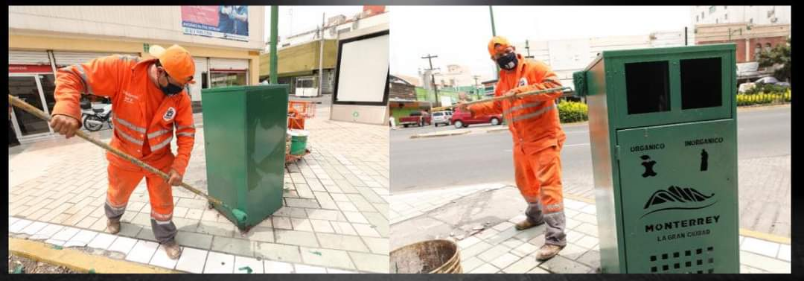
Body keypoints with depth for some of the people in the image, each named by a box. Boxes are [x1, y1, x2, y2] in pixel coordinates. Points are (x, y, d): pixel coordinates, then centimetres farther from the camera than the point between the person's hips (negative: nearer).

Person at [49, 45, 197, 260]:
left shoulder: (180, 96, -21)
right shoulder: (121, 69, -28)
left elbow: (187, 132, -15)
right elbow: (70, 76, -26)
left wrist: (179, 166, -24)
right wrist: (67, 110, -45)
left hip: (160, 158, 0)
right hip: (124, 156, 0)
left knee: (163, 202, 11)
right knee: (118, 195, 26)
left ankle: (166, 238, 36)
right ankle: (113, 215, 61)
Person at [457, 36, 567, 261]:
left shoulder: (534, 68, -9)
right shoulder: (503, 80, 15)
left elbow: (555, 87, -23)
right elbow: (497, 106, 27)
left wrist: (521, 91, -28)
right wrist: (472, 108, 18)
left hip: (544, 137, -8)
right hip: (521, 141, 8)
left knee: (548, 184, -12)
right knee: (525, 182, 21)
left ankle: (555, 237, -9)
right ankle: (535, 216, 44)